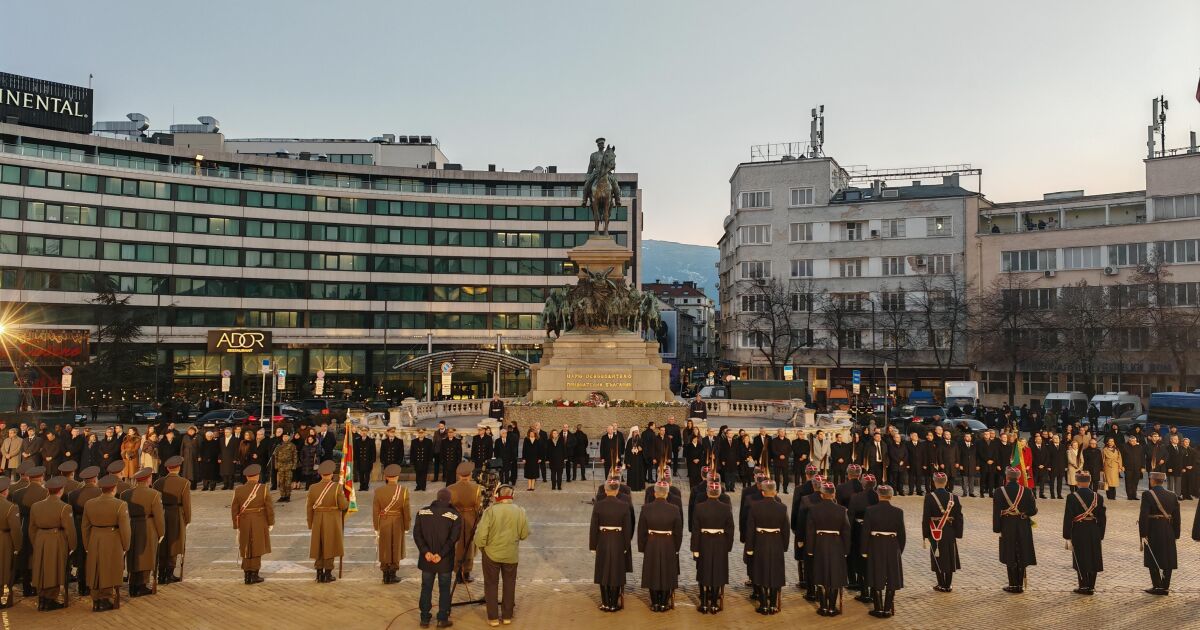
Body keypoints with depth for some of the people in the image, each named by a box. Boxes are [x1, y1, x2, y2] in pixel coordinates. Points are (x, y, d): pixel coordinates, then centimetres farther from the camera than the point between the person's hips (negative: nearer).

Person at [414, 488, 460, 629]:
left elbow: (417, 534, -5)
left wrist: (425, 552, -9)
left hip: (427, 558, 2)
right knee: (444, 589, 9)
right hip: (445, 560, -2)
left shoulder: (422, 512, 2)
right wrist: (441, 554, -14)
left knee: (426, 588, 13)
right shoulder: (454, 515, -5)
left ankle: (425, 619, 18)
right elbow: (454, 538, -14)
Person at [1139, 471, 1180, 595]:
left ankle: (1157, 586, 6)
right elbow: (1176, 517, 6)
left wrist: (1143, 534, -12)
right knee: (1168, 560, 11)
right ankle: (1165, 586, 16)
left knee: (1153, 561, 5)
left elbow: (1143, 516, -16)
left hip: (1153, 532, -5)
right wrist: (1176, 534, 13)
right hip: (1169, 532, 5)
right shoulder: (1172, 495, 4)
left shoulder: (1147, 495, -12)